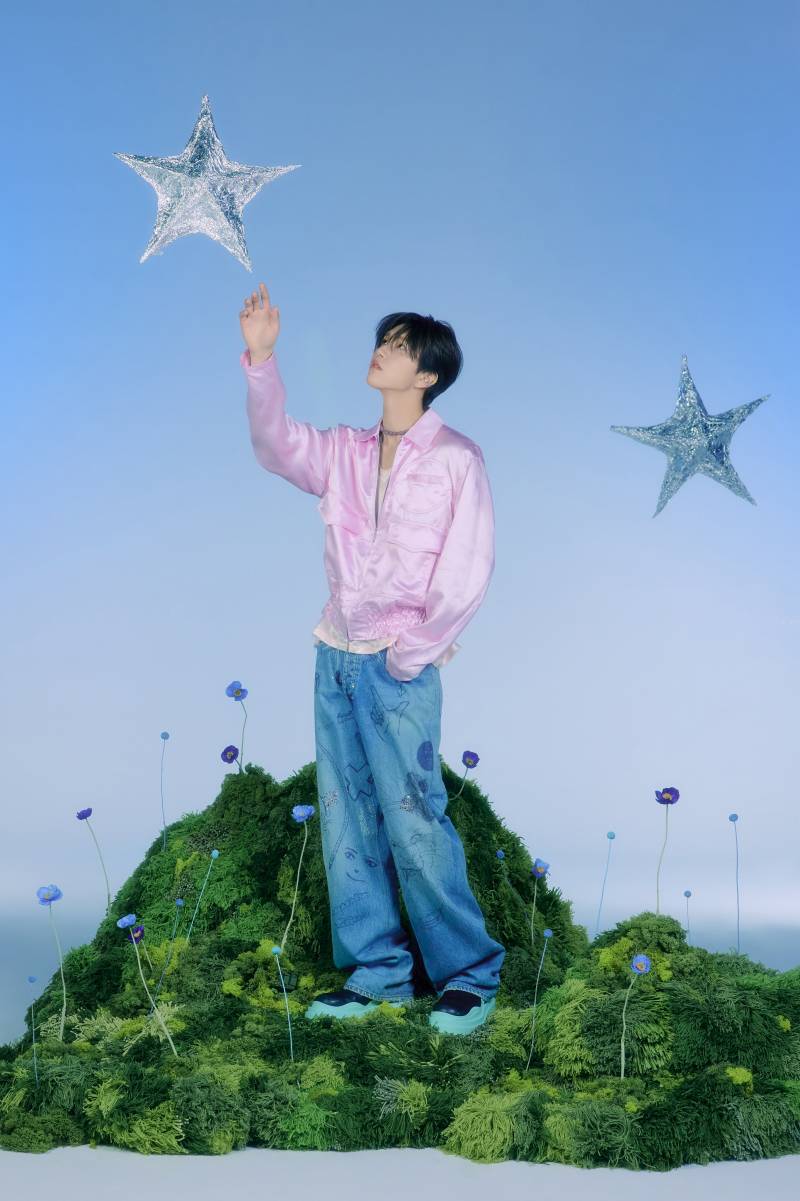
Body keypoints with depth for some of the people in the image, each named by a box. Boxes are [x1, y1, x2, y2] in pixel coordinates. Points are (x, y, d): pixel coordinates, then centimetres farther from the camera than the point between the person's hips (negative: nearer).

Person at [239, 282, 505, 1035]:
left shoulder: (455, 458, -5)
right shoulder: (343, 451, 11)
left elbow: (468, 571, -8)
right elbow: (276, 446, -5)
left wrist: (411, 653, -10)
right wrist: (260, 359, -16)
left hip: (400, 668, -6)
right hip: (336, 658, 6)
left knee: (414, 821, -6)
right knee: (345, 822, 7)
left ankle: (470, 974, 7)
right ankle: (376, 971, 17)